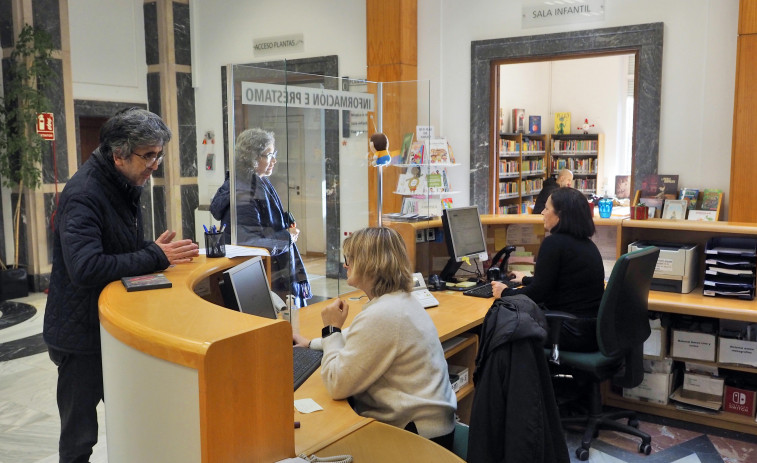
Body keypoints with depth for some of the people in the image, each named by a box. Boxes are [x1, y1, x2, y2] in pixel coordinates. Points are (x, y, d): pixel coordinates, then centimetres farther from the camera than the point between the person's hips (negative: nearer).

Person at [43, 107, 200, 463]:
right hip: (82, 336, -8)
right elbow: (86, 269, -35)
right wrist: (155, 256, -28)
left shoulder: (126, 186, 6)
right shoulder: (83, 193, -23)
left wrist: (157, 251, -2)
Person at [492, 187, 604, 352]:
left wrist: (505, 293, 4)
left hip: (574, 334, -8)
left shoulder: (554, 243, -15)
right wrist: (526, 280, 40)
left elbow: (538, 293, -13)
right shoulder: (586, 243, 11)